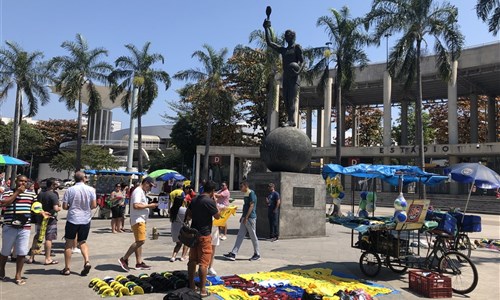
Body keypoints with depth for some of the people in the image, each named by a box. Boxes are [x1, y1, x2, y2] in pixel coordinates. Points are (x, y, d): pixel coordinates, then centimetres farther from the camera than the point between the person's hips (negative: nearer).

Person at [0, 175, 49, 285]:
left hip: (25, 228, 2)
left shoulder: (31, 194, 10)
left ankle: (18, 275, 14)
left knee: (21, 253, 2)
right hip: (9, 227, -2)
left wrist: (42, 213, 0)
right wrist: (17, 192, -14)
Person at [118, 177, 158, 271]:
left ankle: (139, 263, 14)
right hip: (138, 220, -11)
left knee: (139, 241, 11)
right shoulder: (138, 191, -13)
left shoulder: (142, 192, 20)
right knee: (140, 241, -15)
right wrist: (149, 205, -16)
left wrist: (150, 205, 12)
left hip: (141, 220, 11)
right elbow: (136, 205, -23)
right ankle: (124, 259, -8)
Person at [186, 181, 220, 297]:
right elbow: (217, 216, -5)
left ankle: (191, 285, 23)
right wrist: (215, 202, 0)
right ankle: (202, 290, 0)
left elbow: (188, 216, 14)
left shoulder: (194, 200, 7)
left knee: (192, 260, 14)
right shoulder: (209, 201, -17)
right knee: (203, 262, -3)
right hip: (204, 235, -8)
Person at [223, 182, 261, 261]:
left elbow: (251, 206, -18)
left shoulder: (251, 193, -13)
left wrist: (246, 217, -21)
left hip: (250, 218, -9)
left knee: (253, 236, 1)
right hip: (245, 218, 9)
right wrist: (242, 217, 19)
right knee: (240, 236, 5)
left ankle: (257, 254, 14)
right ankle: (233, 254, 5)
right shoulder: (246, 194, 15)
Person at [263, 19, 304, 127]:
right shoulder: (283, 50, 24)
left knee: (291, 99, -19)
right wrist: (266, 29, 18)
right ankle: (290, 120, -3)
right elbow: (269, 42, 23)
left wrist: (298, 71, -24)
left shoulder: (297, 47, 6)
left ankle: (291, 120, -27)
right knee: (286, 100, -2)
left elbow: (302, 61, -4)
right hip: (285, 77, 7)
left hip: (294, 77, -7)